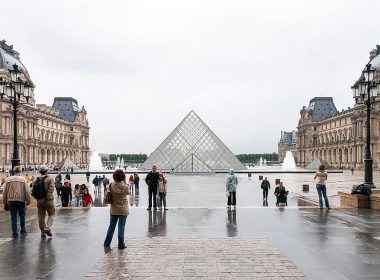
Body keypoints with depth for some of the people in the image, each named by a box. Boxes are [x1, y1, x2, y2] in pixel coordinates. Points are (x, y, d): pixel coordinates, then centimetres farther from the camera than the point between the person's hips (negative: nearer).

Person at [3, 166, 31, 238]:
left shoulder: (8, 179, 2)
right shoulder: (23, 179, -5)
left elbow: (5, 191, 6)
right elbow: (27, 191, -5)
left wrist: (5, 201, 16)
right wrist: (28, 201, 3)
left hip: (11, 200, 1)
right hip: (21, 200, -1)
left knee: (13, 217, 6)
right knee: (22, 215, 15)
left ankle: (14, 232, 2)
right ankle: (23, 230, 24)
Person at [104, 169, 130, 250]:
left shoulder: (111, 185, -8)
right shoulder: (125, 186, -14)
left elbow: (110, 193, 7)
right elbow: (128, 193, 4)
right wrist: (125, 182, 2)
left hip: (113, 209, 3)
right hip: (123, 210, -3)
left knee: (111, 226, 12)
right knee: (121, 226, 4)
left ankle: (107, 244, 15)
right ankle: (121, 245, 11)